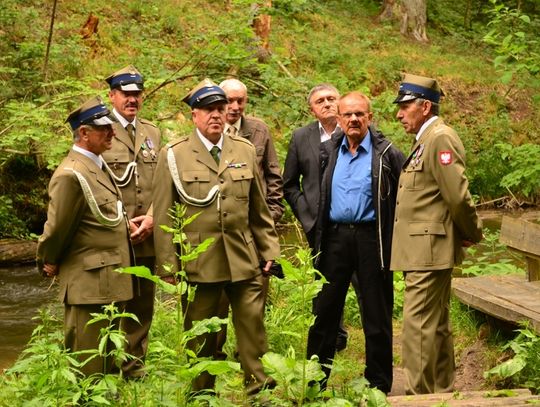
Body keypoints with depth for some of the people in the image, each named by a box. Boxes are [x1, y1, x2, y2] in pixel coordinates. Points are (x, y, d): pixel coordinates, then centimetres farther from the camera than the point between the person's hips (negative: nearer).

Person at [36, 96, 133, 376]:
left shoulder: (98, 167, 13)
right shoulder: (71, 175, -19)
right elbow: (57, 228, -13)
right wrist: (50, 264, -1)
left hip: (109, 284, 10)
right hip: (89, 286, -10)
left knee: (107, 366, 18)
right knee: (89, 371, -1)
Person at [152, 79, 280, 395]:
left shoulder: (246, 151, 10)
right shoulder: (173, 156, 0)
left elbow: (259, 210, 13)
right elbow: (164, 218, -1)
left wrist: (270, 251, 8)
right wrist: (169, 268, -4)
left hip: (245, 262, 2)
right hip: (199, 263, -2)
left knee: (253, 330, 1)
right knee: (201, 339, 8)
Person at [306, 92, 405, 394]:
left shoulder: (387, 154, -4)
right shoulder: (329, 152, 9)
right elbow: (316, 193, 22)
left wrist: (395, 235, -6)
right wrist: (314, 226, 13)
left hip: (371, 238, -4)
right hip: (335, 236, 4)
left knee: (376, 315, 4)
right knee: (324, 310, 8)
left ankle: (378, 385, 14)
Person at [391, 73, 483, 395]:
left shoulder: (440, 138, -15)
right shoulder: (426, 140, 16)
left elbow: (458, 195, -20)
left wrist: (472, 233, -8)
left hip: (429, 250, -10)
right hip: (425, 251, 10)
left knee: (418, 326, -9)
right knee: (437, 326, 16)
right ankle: (443, 391, 26)